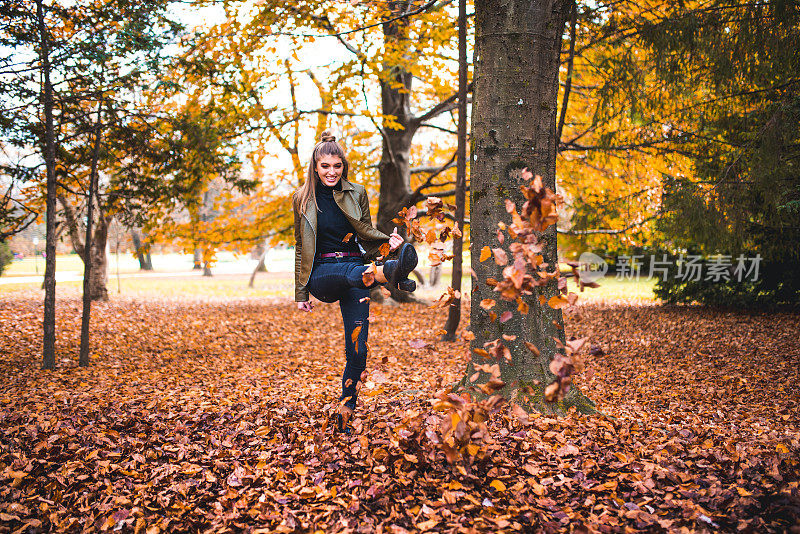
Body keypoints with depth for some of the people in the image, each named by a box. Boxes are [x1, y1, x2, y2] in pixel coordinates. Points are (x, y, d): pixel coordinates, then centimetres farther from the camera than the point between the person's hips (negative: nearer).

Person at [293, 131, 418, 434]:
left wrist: (388, 241, -7)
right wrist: (301, 293, 9)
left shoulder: (357, 194, 7)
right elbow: (301, 248, 10)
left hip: (355, 267, 2)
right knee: (351, 272, -39)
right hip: (321, 275, -2)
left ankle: (344, 416, 5)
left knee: (357, 351, -6)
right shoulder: (303, 199, 6)